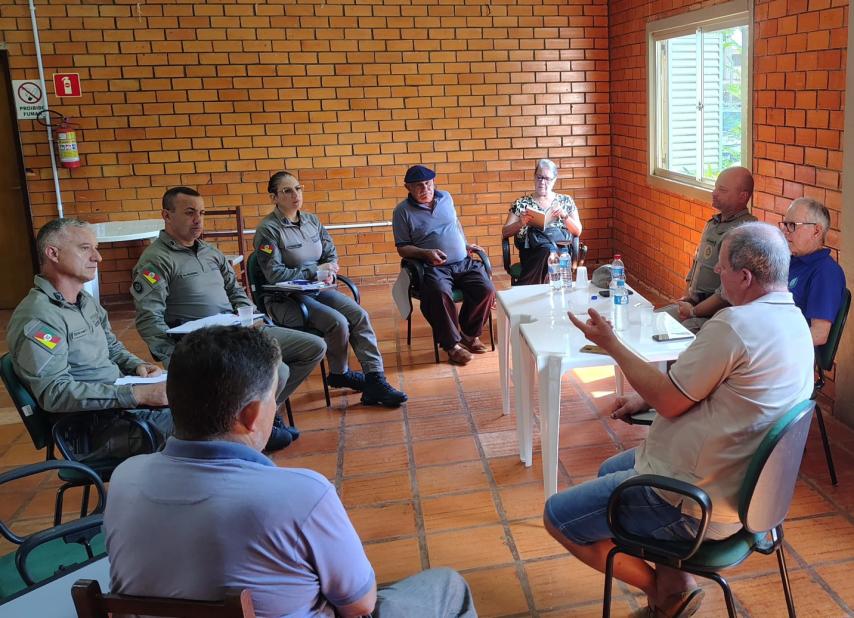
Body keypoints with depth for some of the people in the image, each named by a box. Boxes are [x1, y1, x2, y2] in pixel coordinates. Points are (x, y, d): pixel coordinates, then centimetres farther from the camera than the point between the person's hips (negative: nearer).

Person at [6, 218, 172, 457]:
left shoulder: (86, 300, 12)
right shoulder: (37, 318, -17)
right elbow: (54, 393, -25)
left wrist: (138, 365, 2)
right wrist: (136, 394, -30)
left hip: (120, 397, 9)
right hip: (93, 428, -9)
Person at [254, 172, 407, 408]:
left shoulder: (312, 221, 10)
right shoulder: (268, 230, -10)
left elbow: (331, 255, 16)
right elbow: (274, 274, -16)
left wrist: (328, 272, -8)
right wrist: (316, 271, -14)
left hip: (318, 290, 6)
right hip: (285, 300, -6)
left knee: (359, 315, -18)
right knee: (338, 322, -25)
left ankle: (375, 380, -20)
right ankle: (339, 374, 3)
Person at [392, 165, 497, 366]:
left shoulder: (446, 197, 14)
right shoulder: (402, 211, 0)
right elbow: (402, 247, 1)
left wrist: (466, 245, 19)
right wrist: (426, 253, -15)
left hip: (464, 262, 5)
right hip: (434, 267, -4)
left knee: (487, 289, -20)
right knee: (440, 294, -37)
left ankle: (470, 334, 2)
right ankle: (452, 344, -19)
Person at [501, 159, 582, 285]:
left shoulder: (566, 201, 17)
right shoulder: (521, 203, 14)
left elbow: (578, 232, 12)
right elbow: (504, 233, 8)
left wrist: (564, 216, -5)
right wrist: (520, 223, -11)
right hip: (532, 251, -1)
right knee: (548, 249, -37)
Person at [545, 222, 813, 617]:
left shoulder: (734, 325, -28)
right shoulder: (792, 319, 4)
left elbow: (670, 402, -20)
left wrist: (611, 344, -10)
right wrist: (645, 400, 8)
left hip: (697, 505, -10)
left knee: (558, 516, 0)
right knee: (610, 470, 29)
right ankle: (673, 582, 21)